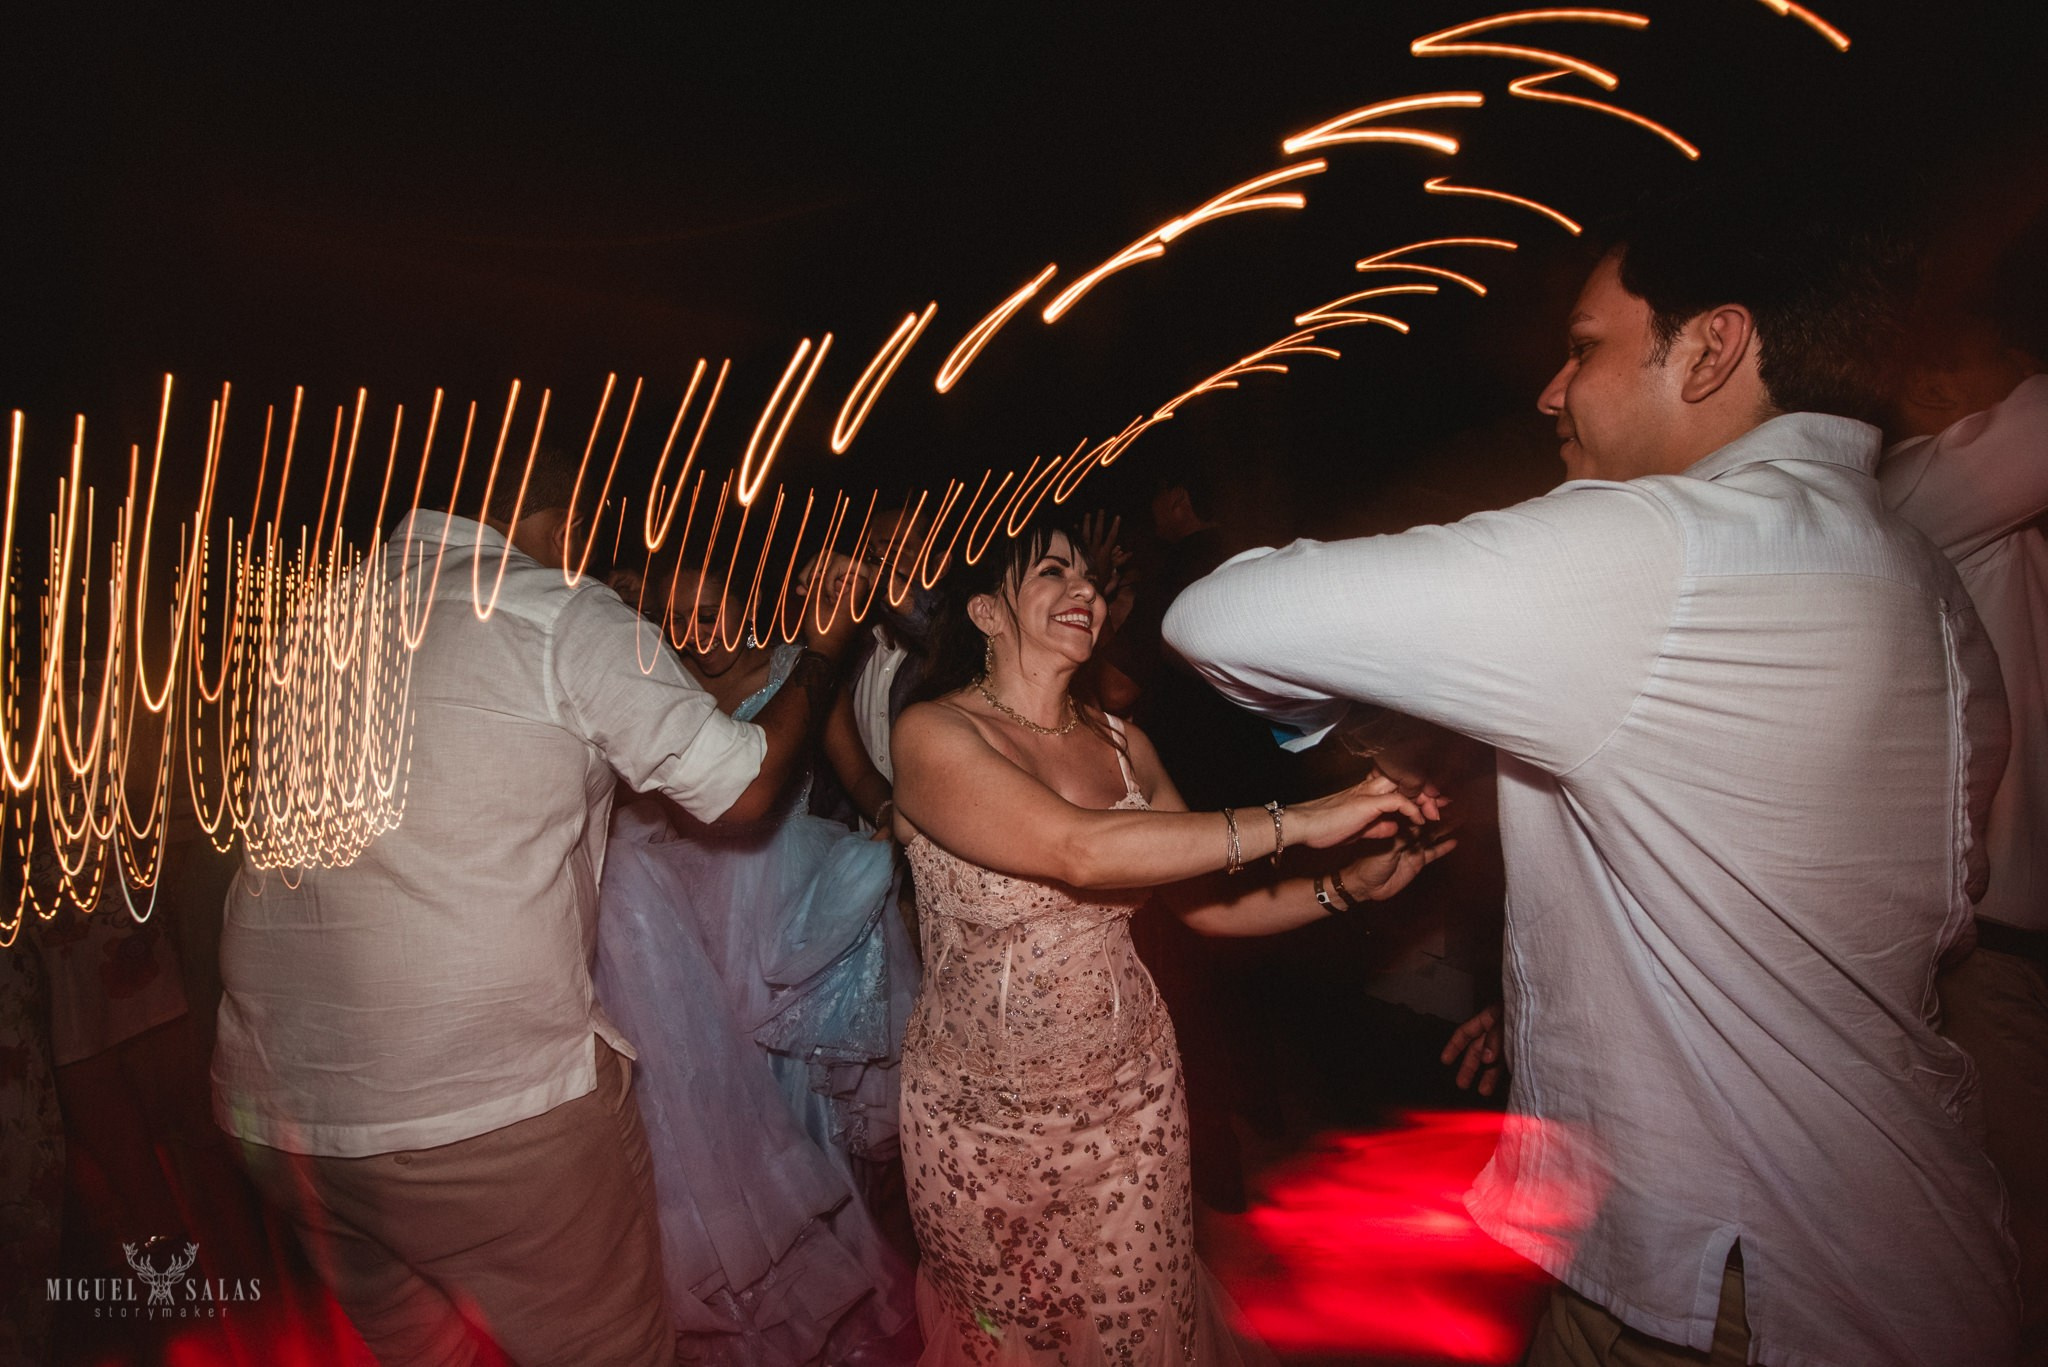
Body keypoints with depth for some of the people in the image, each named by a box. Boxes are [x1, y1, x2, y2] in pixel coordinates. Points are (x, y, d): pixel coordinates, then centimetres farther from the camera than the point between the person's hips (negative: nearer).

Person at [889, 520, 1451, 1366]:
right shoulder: (932, 734, -17)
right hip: (984, 1121, -3)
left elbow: (1211, 902, 4)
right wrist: (1298, 821, -31)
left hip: (1132, 1100, 4)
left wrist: (1350, 884, -11)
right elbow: (1078, 851, -32)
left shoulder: (1125, 747, 2)